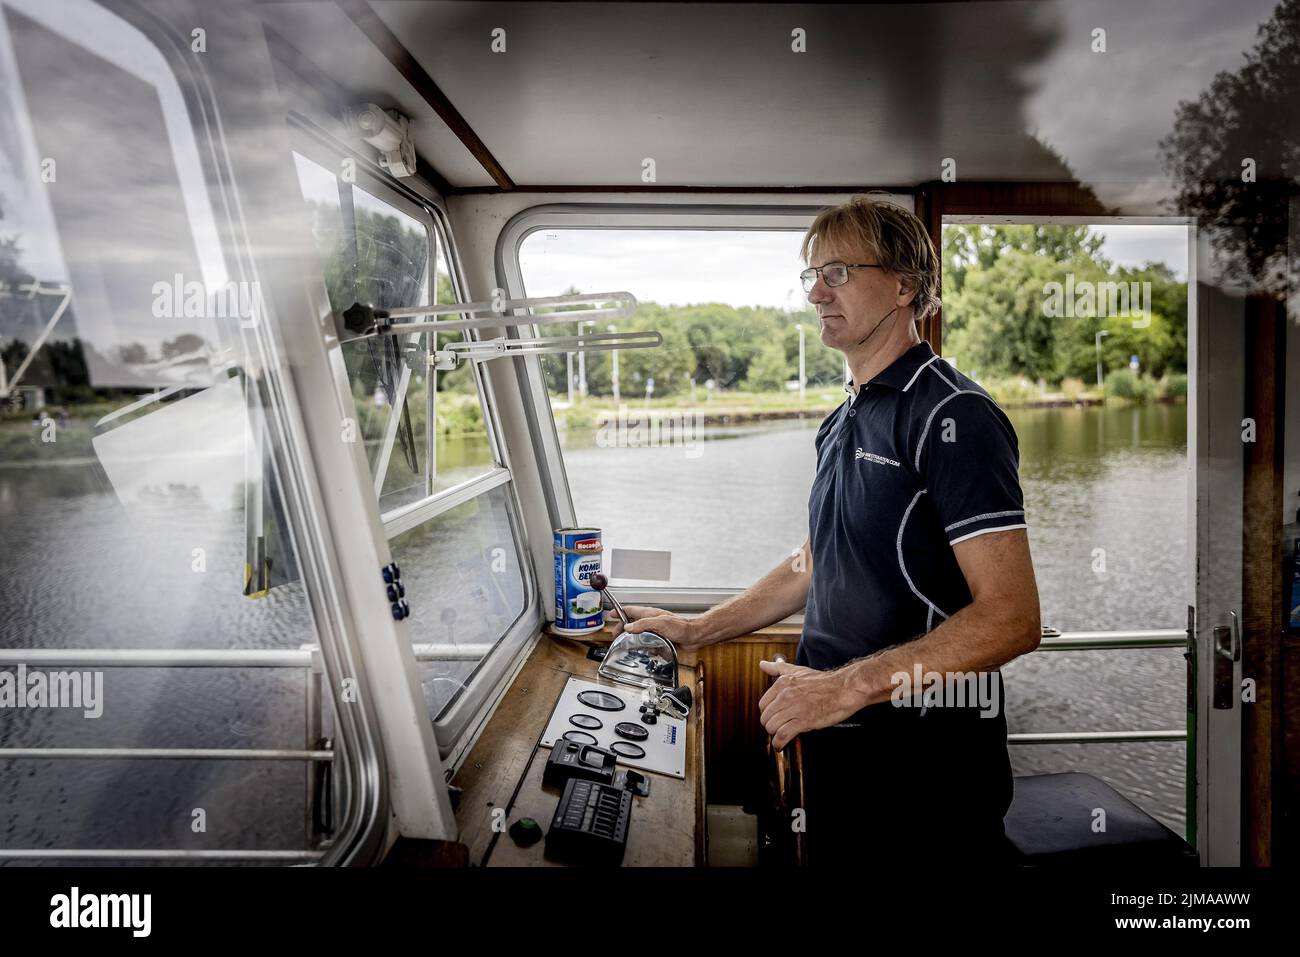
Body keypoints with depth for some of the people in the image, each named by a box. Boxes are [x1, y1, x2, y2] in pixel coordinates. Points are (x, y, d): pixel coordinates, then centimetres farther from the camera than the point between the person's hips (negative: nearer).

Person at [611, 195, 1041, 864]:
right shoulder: (843, 422, 11)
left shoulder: (953, 415, -17)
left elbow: (1011, 619, -23)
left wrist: (847, 687, -26)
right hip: (834, 743, 8)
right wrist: (696, 630, 13)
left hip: (925, 766, -8)